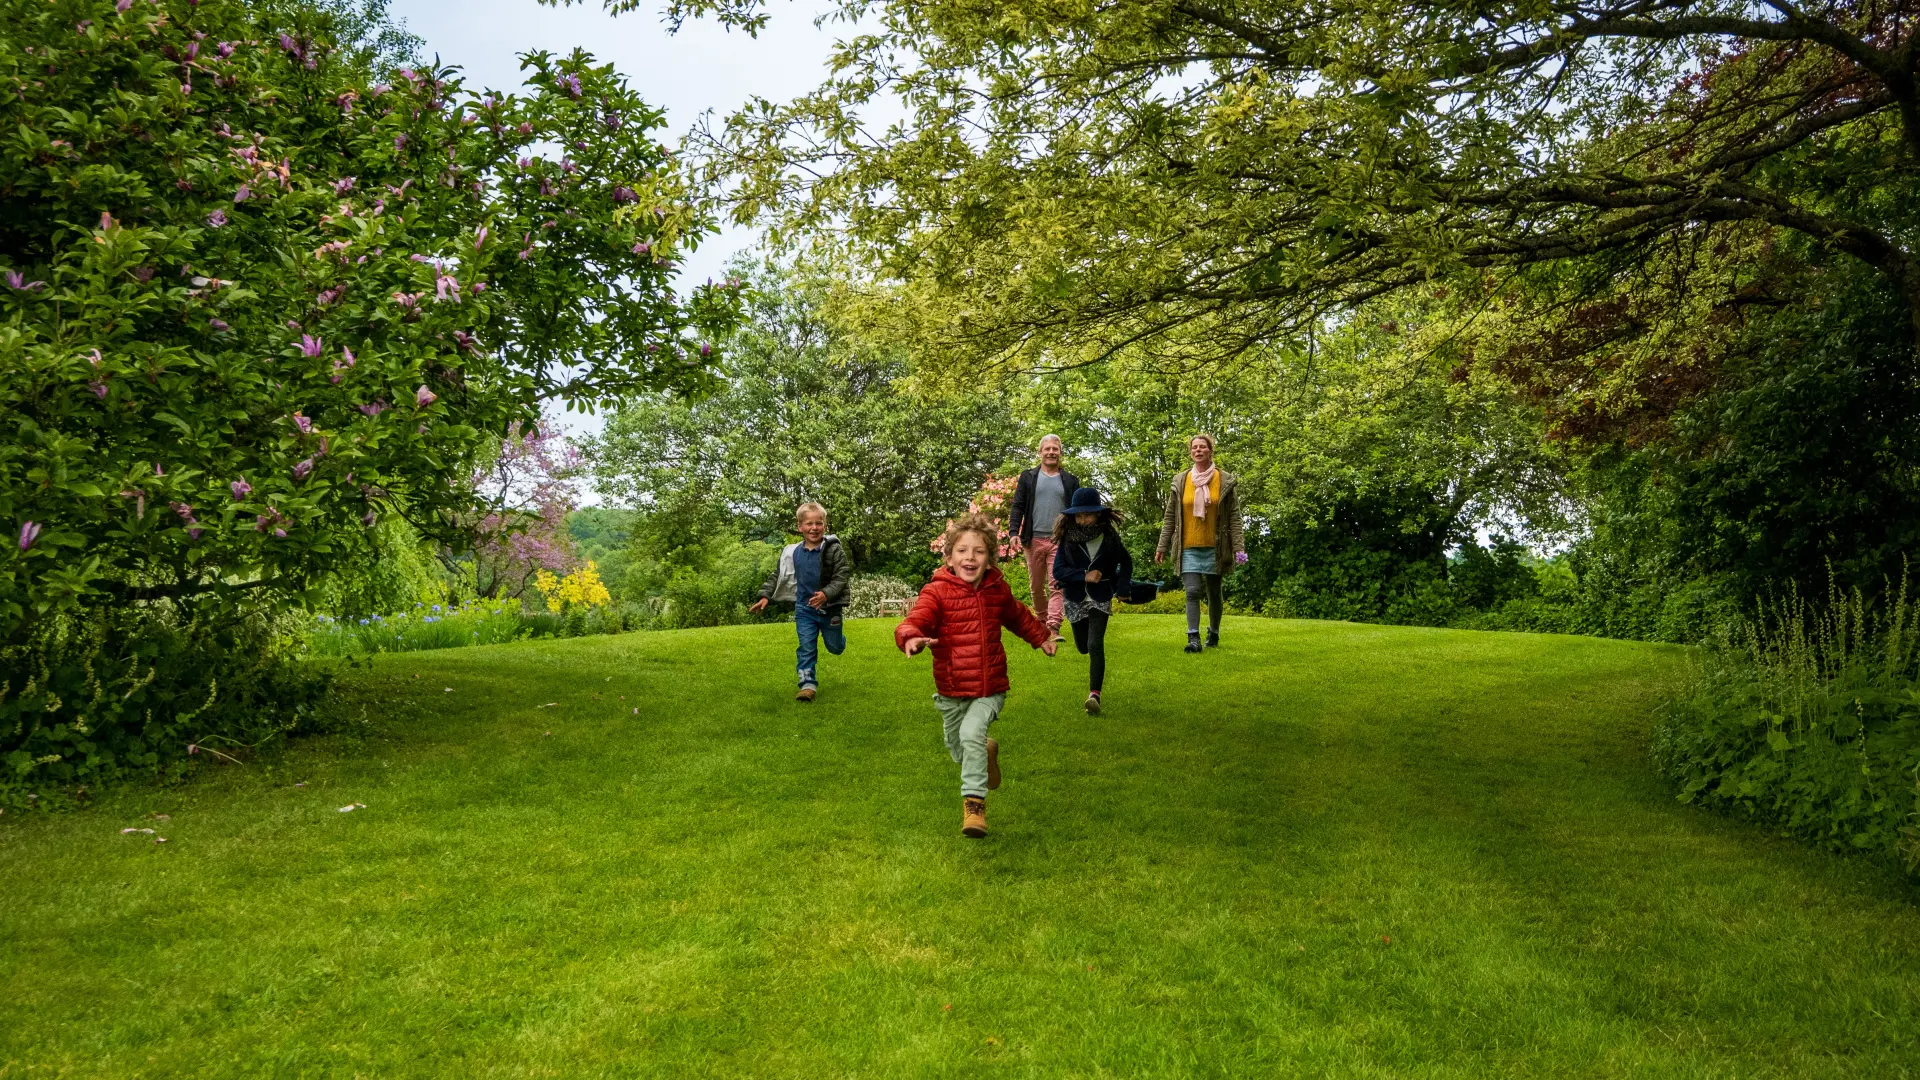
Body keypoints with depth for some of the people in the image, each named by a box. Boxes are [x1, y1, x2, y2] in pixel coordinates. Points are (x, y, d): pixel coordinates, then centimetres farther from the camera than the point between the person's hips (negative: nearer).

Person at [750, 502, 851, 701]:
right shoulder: (792, 553, -3)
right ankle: (808, 684, 1)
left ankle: (835, 634, 53)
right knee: (806, 647, -4)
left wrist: (826, 594, -33)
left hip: (829, 607, -1)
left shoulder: (834, 550, -15)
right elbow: (777, 576, 7)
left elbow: (842, 577, -18)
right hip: (804, 609, 2)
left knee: (835, 647, 17)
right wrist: (765, 596, -3)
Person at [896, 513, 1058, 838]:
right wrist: (911, 637, -51)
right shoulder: (937, 592, -14)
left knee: (972, 734, -25)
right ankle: (987, 751, 52)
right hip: (951, 692, 0)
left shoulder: (998, 590, -1)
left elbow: (1017, 616, 22)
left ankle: (974, 802, -13)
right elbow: (914, 621, -30)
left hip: (989, 689, 0)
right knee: (959, 752, 17)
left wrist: (1041, 636, 25)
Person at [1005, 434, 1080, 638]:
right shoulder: (1028, 477, 8)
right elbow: (1017, 506, 5)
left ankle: (1054, 628, -18)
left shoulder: (1070, 481, 10)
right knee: (1036, 586, 9)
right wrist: (1014, 531, -8)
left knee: (1057, 585, -11)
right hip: (1034, 540, 1)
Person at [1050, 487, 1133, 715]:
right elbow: (1058, 571, -13)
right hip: (1076, 600, 2)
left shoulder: (1109, 537, -6)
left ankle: (1094, 694, -19)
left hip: (1100, 599, -2)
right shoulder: (1067, 538, -8)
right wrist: (1084, 576, -24)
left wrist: (1120, 587, -1)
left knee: (1095, 645, -17)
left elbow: (1126, 563, 10)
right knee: (1083, 647, 14)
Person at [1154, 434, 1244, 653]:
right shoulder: (1180, 482, 4)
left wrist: (1238, 546, -8)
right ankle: (1193, 638, -13)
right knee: (1192, 591, -9)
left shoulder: (1226, 481, 1)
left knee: (1213, 593, 9)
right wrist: (1162, 546, 4)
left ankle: (1214, 634, 25)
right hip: (1189, 548, 0)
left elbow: (1234, 516, 0)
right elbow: (1170, 517, 7)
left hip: (1215, 547, 0)